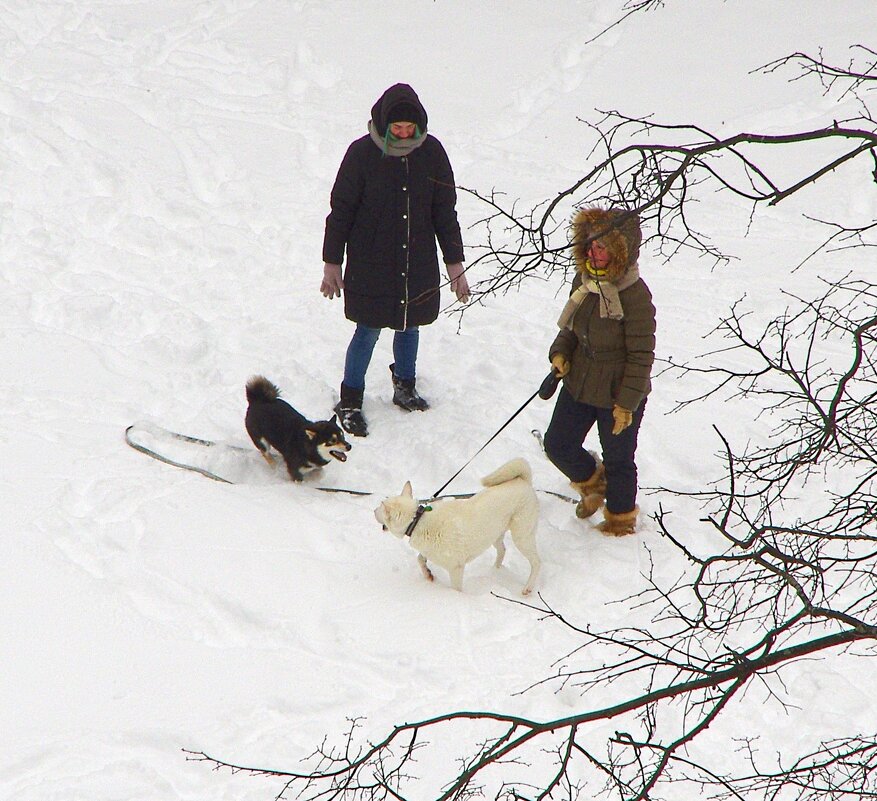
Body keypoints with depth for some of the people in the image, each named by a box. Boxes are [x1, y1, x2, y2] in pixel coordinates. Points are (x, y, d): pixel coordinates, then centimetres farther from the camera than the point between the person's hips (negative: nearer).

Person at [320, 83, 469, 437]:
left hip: (418, 265, 3)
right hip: (370, 265, -3)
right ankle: (350, 402, 11)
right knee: (369, 329, -1)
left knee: (409, 326, 14)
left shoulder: (431, 152, -3)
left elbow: (445, 211, 5)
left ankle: (405, 386, 33)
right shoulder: (362, 153, -11)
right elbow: (340, 210, -4)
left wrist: (455, 264, 6)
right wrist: (331, 263, -2)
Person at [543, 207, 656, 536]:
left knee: (618, 459, 13)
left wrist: (627, 403, -19)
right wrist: (560, 353, -7)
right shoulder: (584, 280, -5)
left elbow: (641, 355, -20)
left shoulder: (635, 296, -26)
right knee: (558, 445, 15)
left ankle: (621, 517, 38)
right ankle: (592, 482, 45)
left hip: (617, 396, -7)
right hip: (579, 383, 7)